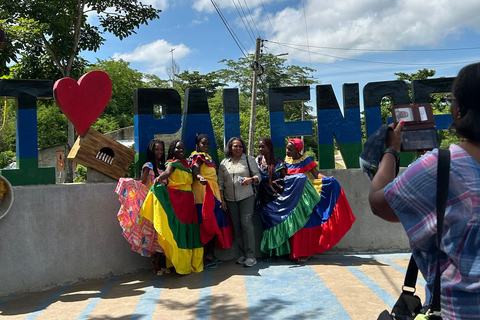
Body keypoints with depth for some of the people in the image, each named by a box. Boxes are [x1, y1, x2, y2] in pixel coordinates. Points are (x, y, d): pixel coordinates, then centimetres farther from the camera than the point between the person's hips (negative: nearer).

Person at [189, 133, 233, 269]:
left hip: (212, 192, 9)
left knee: (214, 224, 9)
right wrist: (200, 177, -47)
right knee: (206, 224, -10)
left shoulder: (207, 156, 23)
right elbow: (195, 169, -26)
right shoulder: (198, 156, -6)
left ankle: (210, 254, 15)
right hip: (203, 192, -9)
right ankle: (204, 258, -6)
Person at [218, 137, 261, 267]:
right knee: (236, 226, 4)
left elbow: (258, 176, 4)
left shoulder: (249, 159, 6)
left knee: (246, 223, -12)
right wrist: (222, 199, 6)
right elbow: (220, 182, 12)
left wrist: (251, 179, -19)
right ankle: (242, 254, 13)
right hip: (230, 199, 3)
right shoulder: (224, 163, 11)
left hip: (246, 197, -3)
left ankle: (250, 256, -8)